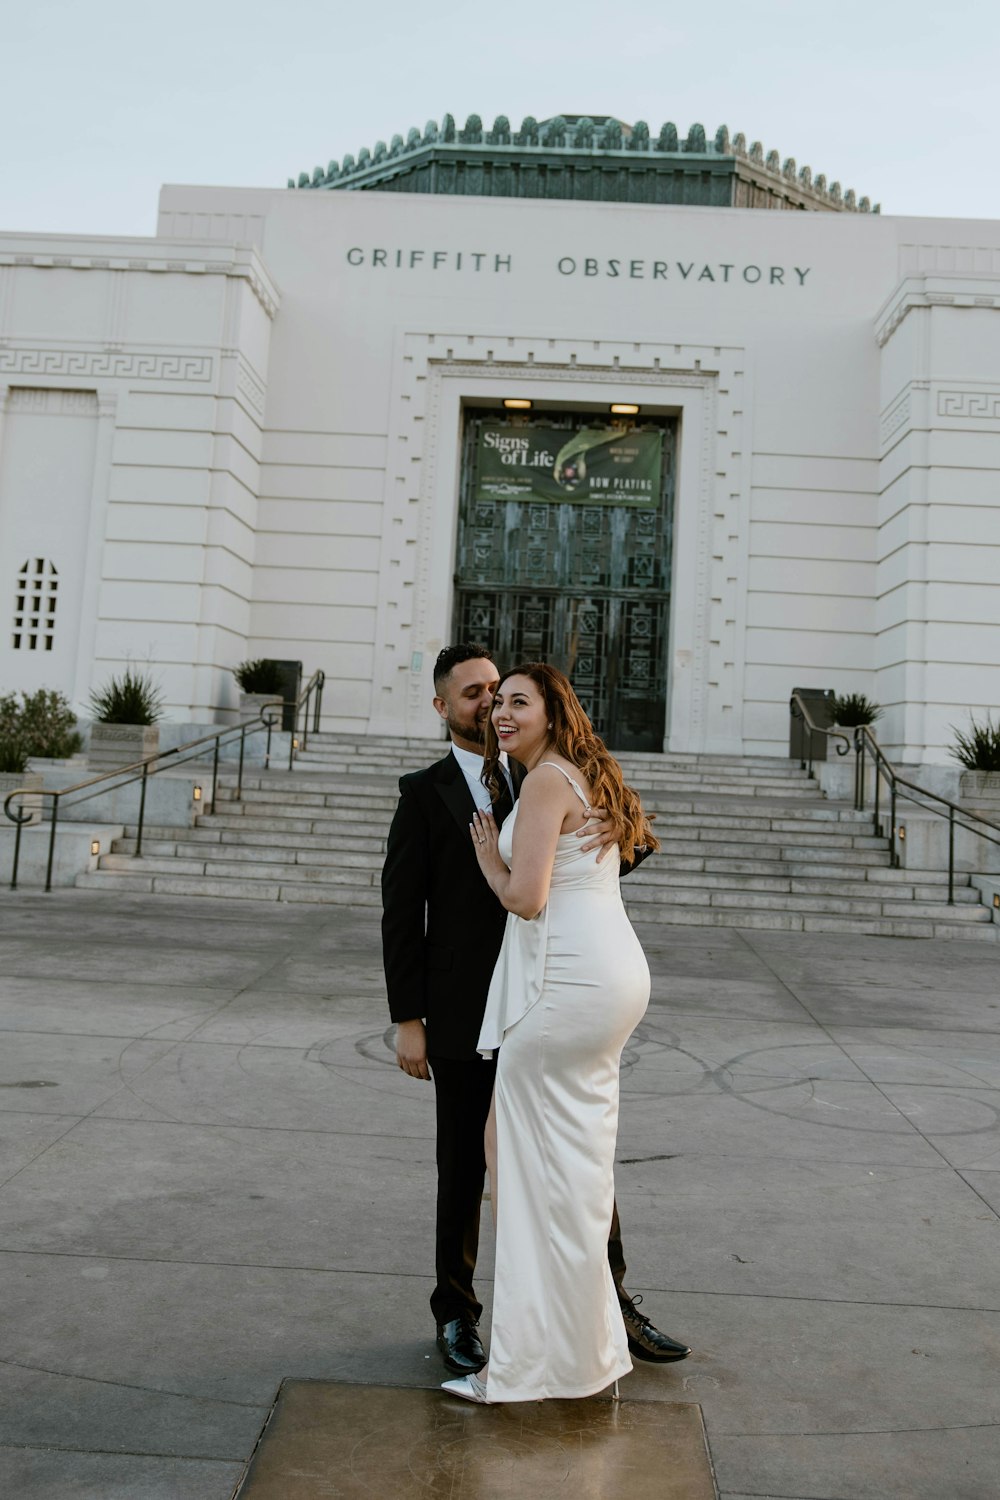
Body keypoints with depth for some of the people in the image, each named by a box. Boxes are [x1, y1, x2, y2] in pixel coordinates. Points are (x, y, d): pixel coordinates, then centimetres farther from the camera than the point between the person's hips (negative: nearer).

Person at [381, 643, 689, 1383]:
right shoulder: (425, 792, -1)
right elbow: (401, 913, -4)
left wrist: (617, 830, -23)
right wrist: (407, 1021, -8)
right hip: (464, 1014, -3)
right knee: (465, 1168, 10)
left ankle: (613, 1305, 25)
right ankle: (457, 1314, 30)